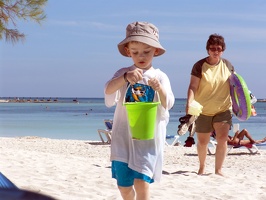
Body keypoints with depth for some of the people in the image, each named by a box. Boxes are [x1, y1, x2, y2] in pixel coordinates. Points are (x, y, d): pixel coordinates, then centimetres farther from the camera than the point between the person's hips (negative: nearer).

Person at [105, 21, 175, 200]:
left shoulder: (160, 77, 0)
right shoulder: (123, 73, 2)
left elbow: (168, 105, -9)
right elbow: (108, 90, -17)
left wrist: (160, 89, -29)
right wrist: (125, 77, -35)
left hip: (149, 138, -2)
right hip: (124, 137, 2)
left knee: (142, 182, -14)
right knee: (124, 186, 9)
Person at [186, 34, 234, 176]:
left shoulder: (227, 65, 1)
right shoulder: (200, 66, -10)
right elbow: (193, 86, -15)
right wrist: (189, 101, -31)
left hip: (223, 109, 2)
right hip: (203, 111, -2)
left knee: (222, 139, -12)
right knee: (202, 142, 9)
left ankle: (218, 170, -1)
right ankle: (202, 167, 33)